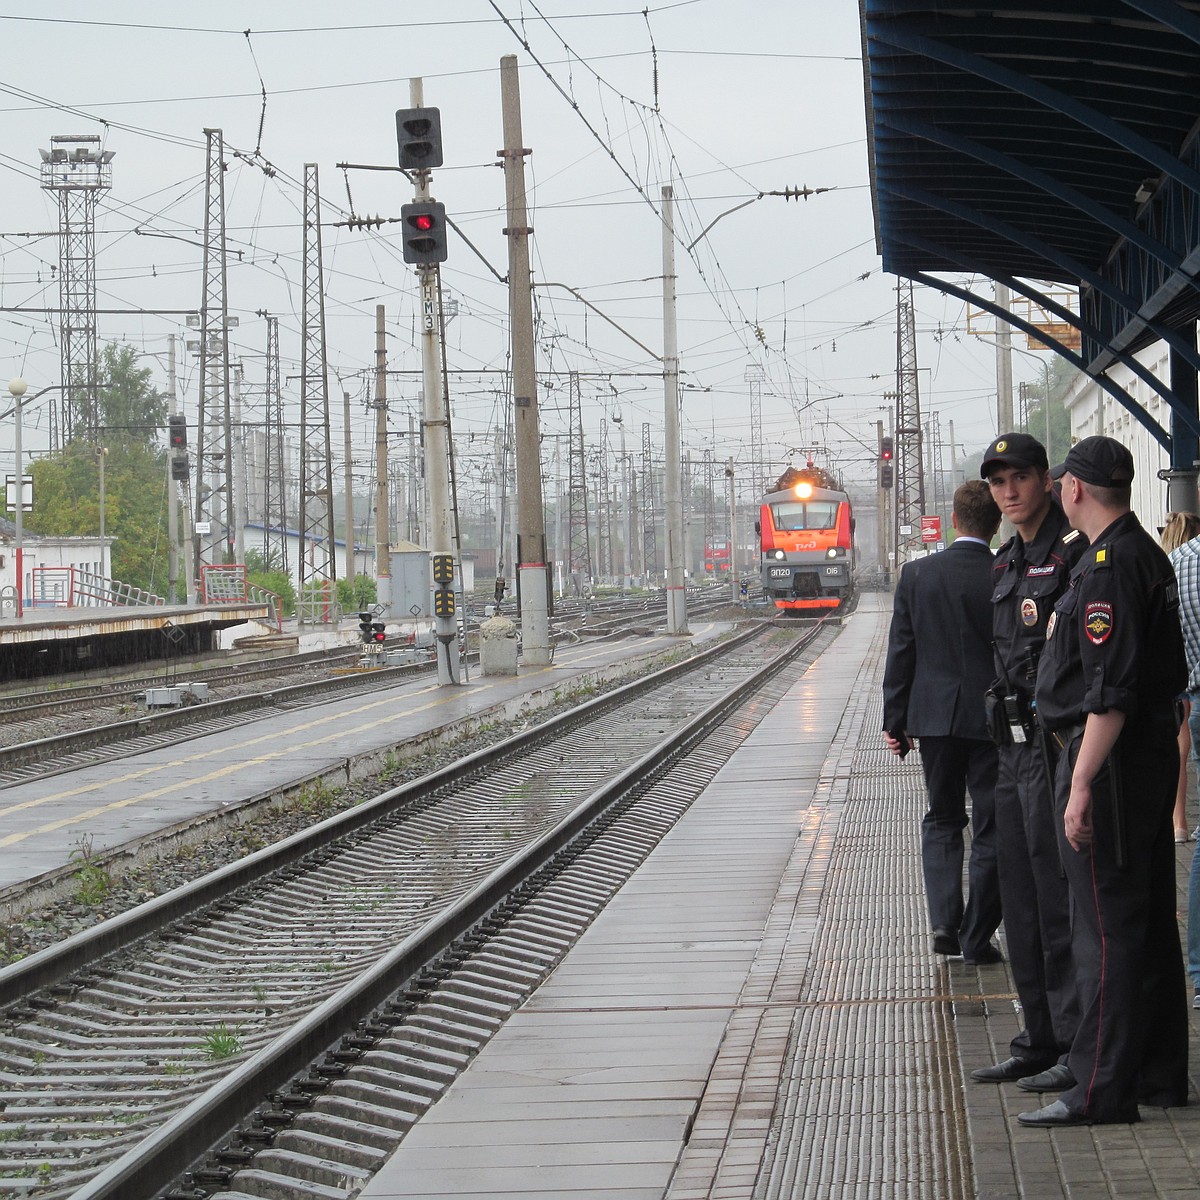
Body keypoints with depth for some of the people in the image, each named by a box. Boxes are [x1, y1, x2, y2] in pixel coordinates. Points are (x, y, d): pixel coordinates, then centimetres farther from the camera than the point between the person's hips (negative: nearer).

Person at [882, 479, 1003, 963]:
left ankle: (944, 921, 0)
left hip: (934, 715, 2)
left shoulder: (917, 574, -2)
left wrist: (894, 721, 8)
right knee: (990, 828, 7)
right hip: (992, 718, -2)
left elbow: (900, 652, 1)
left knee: (941, 819, 16)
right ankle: (976, 937, 8)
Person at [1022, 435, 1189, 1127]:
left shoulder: (1110, 564, -17)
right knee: (1150, 924, 13)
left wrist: (1083, 782, -24)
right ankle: (1160, 1075, 20)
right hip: (1154, 756, 10)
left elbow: (1111, 690, -23)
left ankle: (1101, 1090, -5)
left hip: (1110, 760, -10)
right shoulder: (1150, 555, 14)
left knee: (1105, 930, -7)